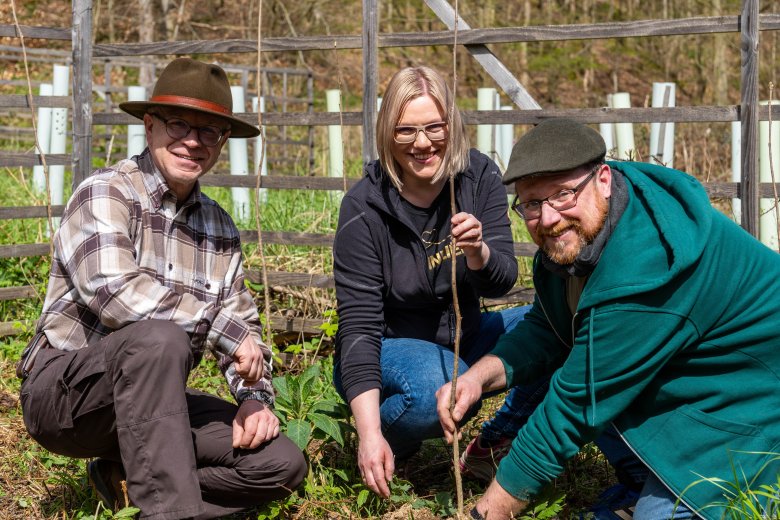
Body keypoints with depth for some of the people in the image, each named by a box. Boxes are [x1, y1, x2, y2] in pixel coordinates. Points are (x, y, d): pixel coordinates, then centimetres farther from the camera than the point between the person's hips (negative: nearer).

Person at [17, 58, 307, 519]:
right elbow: (115, 292, -29)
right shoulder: (105, 194, -12)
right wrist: (226, 329, -24)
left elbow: (244, 324, 11)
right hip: (62, 391, -7)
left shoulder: (220, 228, 9)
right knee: (158, 337, -37)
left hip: (150, 397, 7)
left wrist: (255, 396, -9)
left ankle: (126, 477, 0)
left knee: (283, 463, -10)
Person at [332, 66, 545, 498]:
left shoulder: (481, 178, -10)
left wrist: (477, 253, -37)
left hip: (462, 338, 5)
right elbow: (358, 325, -23)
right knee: (439, 388, -37)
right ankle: (387, 447, -3)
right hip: (390, 348, -4)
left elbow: (500, 282, -11)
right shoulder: (364, 208, -21)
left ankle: (496, 438, 2)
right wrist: (370, 434, -32)